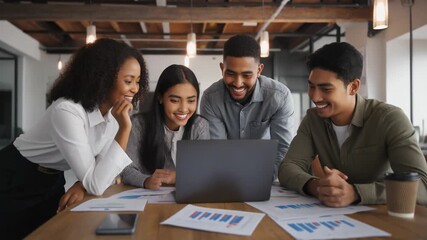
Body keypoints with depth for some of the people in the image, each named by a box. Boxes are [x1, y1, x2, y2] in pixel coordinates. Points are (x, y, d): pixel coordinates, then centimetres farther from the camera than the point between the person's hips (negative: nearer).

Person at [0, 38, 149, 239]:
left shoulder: (113, 109, -11)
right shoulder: (66, 111, -35)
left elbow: (102, 166, -7)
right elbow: (96, 186, -36)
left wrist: (85, 184, -27)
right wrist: (124, 128, -38)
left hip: (52, 181, 6)